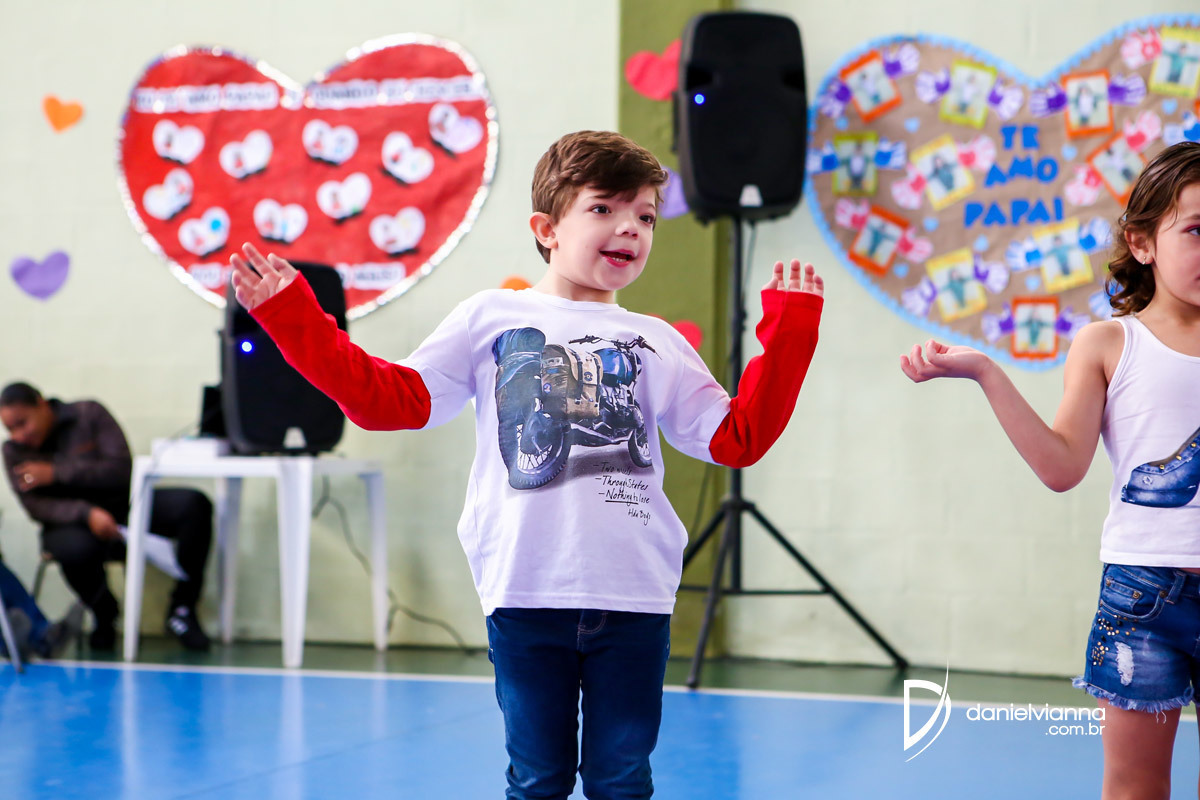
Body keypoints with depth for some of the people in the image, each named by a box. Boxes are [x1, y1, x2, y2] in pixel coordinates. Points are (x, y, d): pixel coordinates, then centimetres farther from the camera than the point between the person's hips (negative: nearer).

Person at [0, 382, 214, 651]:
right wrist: (87, 513, -30)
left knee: (194, 505, -24)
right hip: (70, 523, -1)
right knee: (75, 549, -40)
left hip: (122, 505, 1)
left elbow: (122, 469, -11)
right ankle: (103, 617, -7)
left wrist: (56, 472, -18)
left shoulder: (88, 414, -2)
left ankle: (181, 609, -15)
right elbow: (35, 507, -12)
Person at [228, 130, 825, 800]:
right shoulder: (491, 319, 6)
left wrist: (789, 331, 3)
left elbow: (738, 437, 7)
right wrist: (296, 319, -3)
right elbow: (391, 399, 2)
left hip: (634, 601, 2)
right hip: (526, 595, -2)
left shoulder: (656, 343, 12)